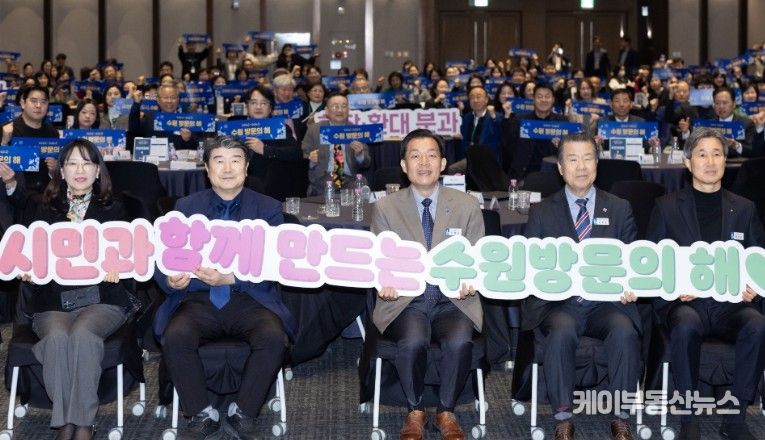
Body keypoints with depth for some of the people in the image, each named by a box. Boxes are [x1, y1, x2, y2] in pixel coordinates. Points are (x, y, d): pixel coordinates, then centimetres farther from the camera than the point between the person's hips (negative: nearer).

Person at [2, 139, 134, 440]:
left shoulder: (113, 211, 18)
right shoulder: (45, 211, 21)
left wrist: (115, 267, -13)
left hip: (101, 298, -1)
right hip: (52, 300, 1)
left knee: (82, 334, -35)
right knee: (57, 337, -33)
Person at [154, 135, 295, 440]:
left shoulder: (269, 209, 6)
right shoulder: (186, 207, 10)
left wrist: (230, 278, -24)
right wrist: (171, 279, -22)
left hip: (250, 299, -1)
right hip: (199, 300, 1)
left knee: (274, 337, -30)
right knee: (175, 336, -29)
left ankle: (243, 413, -7)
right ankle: (202, 415, -8)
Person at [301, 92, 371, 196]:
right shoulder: (314, 130, 9)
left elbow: (366, 165, 8)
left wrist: (359, 154, -14)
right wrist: (310, 160, -15)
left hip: (350, 184, 1)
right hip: (322, 184, -1)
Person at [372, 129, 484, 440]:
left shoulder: (467, 207, 7)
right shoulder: (384, 209, 6)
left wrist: (469, 279, -17)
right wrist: (384, 281, -18)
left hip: (453, 300, 1)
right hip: (405, 300, 0)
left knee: (460, 341, -31)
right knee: (412, 342, -33)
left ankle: (446, 412, -5)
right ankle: (415, 411, -5)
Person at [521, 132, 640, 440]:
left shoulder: (620, 209, 14)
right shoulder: (542, 213, 12)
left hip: (607, 302, 1)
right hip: (560, 303, -1)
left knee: (625, 332, -32)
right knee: (561, 331, -35)